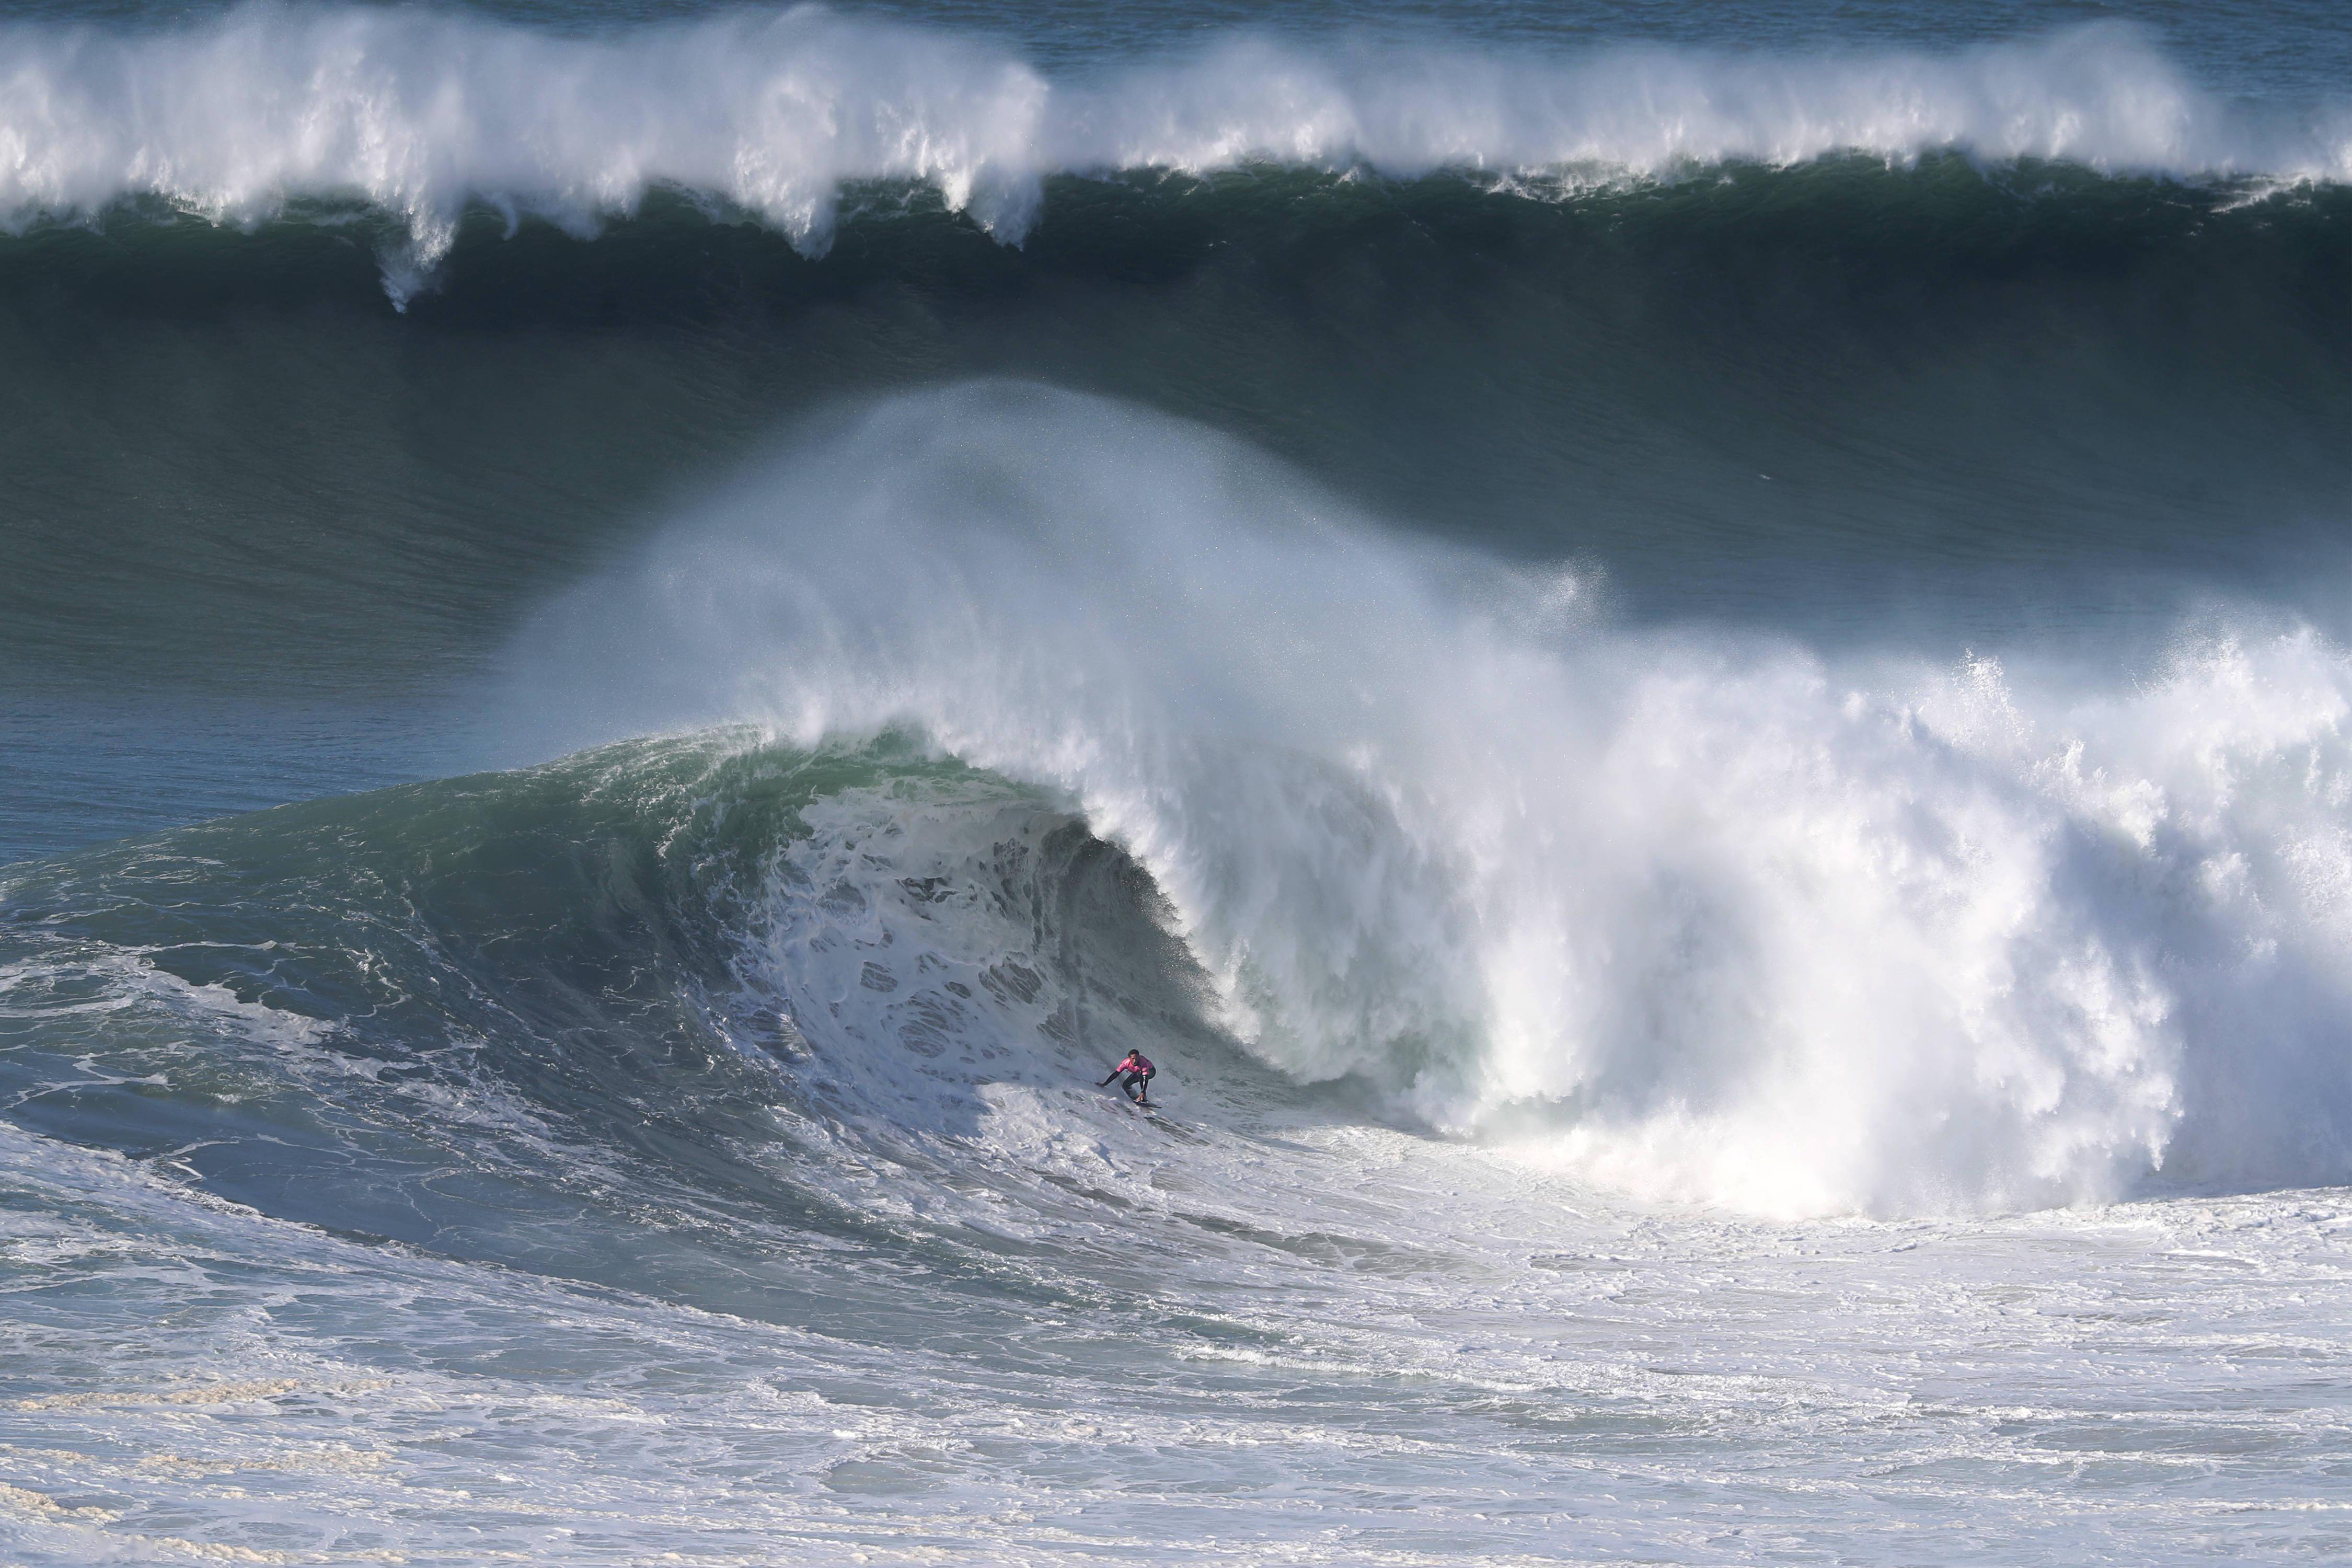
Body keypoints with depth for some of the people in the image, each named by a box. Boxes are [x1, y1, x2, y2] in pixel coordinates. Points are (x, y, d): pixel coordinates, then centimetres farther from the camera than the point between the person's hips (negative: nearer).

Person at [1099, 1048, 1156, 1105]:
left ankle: (1144, 1098, -31)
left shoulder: (1143, 1063, -42)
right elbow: (1116, 1074, -22)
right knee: (1125, 1086, -14)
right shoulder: (1126, 1063, -31)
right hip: (1136, 1073, 4)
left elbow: (1145, 1079, -48)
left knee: (1140, 1074, -38)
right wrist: (1104, 1084, -23)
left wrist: (1142, 1094, -57)